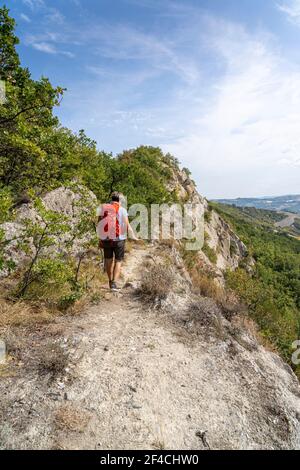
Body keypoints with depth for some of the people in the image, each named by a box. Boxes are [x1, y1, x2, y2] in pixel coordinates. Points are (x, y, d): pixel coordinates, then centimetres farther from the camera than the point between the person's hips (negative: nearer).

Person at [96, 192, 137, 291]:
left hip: (106, 238, 3)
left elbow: (99, 224, 0)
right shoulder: (122, 210, -7)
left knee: (108, 259, 20)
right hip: (119, 239, -3)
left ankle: (110, 281, 31)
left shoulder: (103, 208, 2)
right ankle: (114, 283, -4)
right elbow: (127, 226, -9)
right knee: (118, 261, 9)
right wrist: (133, 236, 5)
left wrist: (100, 239, 6)